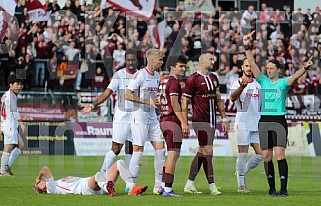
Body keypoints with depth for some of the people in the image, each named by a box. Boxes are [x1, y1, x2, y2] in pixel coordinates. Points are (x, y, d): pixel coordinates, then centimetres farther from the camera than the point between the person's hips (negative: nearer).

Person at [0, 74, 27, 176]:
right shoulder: (12, 95, -11)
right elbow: (14, 111, -21)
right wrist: (21, 123, -23)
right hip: (10, 125, -10)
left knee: (21, 145, 12)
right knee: (8, 148, -7)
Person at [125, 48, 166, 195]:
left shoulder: (157, 75, 13)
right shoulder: (140, 75, -13)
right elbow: (127, 95, -17)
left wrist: (158, 101, 9)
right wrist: (147, 102, -21)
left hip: (153, 118, 8)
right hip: (139, 118, -8)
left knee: (160, 149, 4)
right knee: (138, 151, -7)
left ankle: (158, 186, 11)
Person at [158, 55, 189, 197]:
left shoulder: (164, 81, 18)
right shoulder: (174, 82, -11)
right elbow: (174, 103, -20)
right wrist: (183, 122, -24)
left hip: (164, 120, 10)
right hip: (172, 121, -10)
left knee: (173, 155, 17)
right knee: (173, 154, -9)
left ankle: (163, 186, 19)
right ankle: (167, 189, -11)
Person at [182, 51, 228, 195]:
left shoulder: (213, 78, 15)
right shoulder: (193, 79, -8)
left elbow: (218, 100, 21)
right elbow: (184, 102, -6)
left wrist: (224, 119, 16)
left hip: (211, 121, 8)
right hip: (200, 121, -8)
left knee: (201, 152, 9)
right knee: (207, 151, -10)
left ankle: (189, 184, 16)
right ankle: (212, 186, -7)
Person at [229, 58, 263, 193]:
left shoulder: (258, 84, 14)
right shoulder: (237, 83, -5)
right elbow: (232, 97, -25)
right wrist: (242, 87, -45)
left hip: (257, 124, 6)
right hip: (243, 124, -6)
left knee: (260, 154, 3)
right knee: (243, 154, -6)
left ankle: (242, 173, 20)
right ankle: (241, 184, 1)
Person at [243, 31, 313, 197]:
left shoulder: (283, 82, 1)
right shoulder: (263, 81, 9)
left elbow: (294, 76, -19)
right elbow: (252, 64, 1)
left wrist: (305, 68, -39)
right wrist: (247, 47, -12)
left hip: (279, 121, -4)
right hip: (264, 121, 4)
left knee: (280, 154, -13)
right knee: (266, 156, 3)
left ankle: (284, 189, -13)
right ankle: (272, 188, 12)